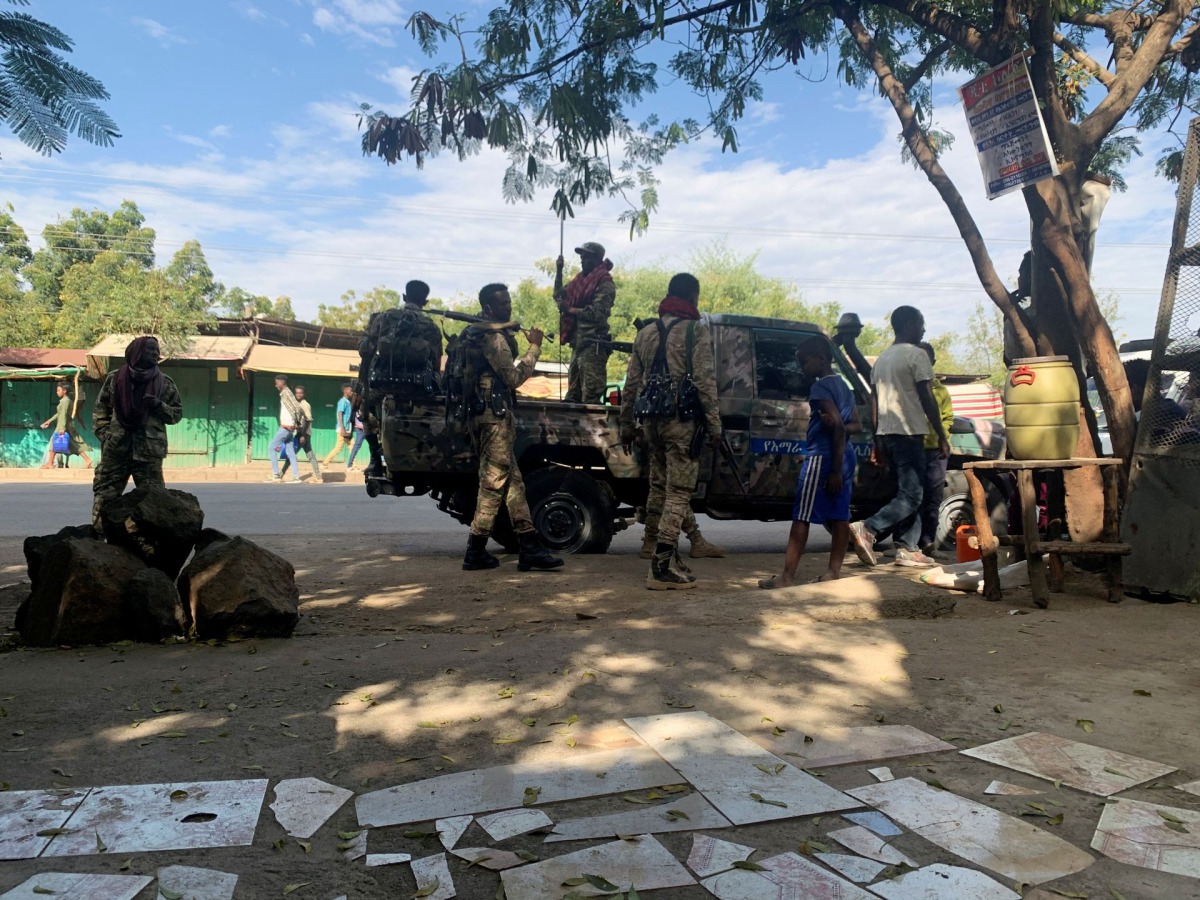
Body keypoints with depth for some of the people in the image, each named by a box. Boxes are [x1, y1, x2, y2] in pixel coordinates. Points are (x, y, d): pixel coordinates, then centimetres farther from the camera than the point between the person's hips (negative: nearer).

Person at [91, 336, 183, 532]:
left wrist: (158, 406, -11)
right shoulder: (114, 379, 5)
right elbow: (100, 409, 11)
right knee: (105, 495, 4)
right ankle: (99, 534, 12)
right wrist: (105, 435, 1)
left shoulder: (165, 383, 5)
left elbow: (177, 413, 7)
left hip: (149, 451, 0)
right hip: (116, 449, 1)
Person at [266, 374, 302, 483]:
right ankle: (296, 477, 4)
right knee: (290, 452, 6)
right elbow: (297, 409, 19)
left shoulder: (286, 393, -12)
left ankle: (275, 475, -1)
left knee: (272, 448, -3)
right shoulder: (284, 394, 17)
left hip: (286, 427, -9)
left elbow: (297, 408, -21)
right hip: (286, 427, 9)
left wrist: (296, 423, -10)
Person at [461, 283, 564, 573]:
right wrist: (534, 348, -8)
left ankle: (530, 547, 9)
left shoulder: (476, 334, 19)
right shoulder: (494, 338, -12)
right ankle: (476, 551, 1)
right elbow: (514, 377, -15)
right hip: (495, 415, -10)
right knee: (493, 483, -5)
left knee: (512, 481, 8)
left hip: (481, 414, 10)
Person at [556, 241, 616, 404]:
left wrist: (569, 309, -13)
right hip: (578, 342, 9)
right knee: (572, 396, 14)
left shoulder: (605, 283, -7)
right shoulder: (582, 279, 18)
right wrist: (559, 271, 13)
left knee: (590, 397, -11)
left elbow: (597, 312, -18)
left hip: (593, 345, -9)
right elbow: (559, 296, 24)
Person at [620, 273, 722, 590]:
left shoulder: (646, 332, 15)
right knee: (678, 492, -5)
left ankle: (666, 556, 22)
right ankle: (662, 565, -9)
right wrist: (714, 425, -7)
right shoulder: (696, 330, -3)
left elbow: (632, 383, 15)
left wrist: (626, 424, 21)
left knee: (658, 487, 14)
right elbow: (705, 381, -10)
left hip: (652, 419, 7)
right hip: (682, 419, -6)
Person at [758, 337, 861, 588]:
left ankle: (787, 577, -8)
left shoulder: (820, 386, -11)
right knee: (839, 517, 8)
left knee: (801, 518, -7)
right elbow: (856, 426, 18)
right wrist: (840, 427, -2)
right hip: (845, 455, 9)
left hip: (822, 456, -9)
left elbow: (837, 425, -20)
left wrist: (836, 469, -19)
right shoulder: (843, 386, 17)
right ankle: (833, 572, 10)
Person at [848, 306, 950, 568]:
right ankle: (867, 529, -22)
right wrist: (942, 437, -7)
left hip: (886, 434, 8)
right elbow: (927, 399, -12)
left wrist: (878, 441, 19)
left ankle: (907, 549, 9)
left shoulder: (882, 358, 18)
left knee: (907, 492, 13)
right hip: (908, 433, -8)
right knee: (911, 495, -8)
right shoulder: (916, 354, -6)